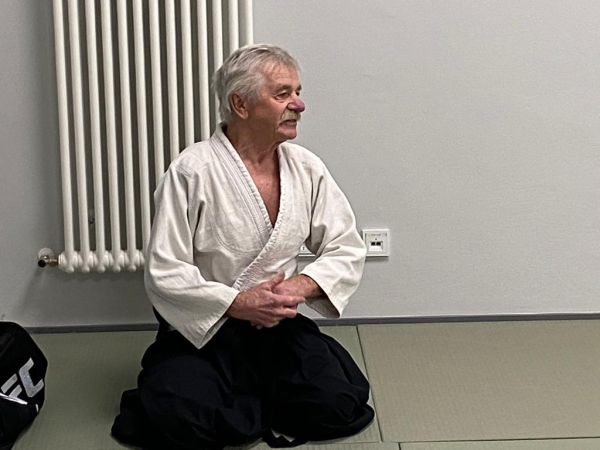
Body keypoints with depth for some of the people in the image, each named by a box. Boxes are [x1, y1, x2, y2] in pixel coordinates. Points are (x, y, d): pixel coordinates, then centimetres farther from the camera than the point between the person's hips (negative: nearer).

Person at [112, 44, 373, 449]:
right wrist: (238, 304, -24)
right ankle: (272, 408, -2)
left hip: (279, 326, 4)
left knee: (340, 404, -20)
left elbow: (348, 251, 6)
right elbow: (165, 274, -15)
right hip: (202, 332, -4)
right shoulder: (192, 172, -13)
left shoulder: (306, 168, 2)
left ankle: (243, 402, 5)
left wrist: (302, 286, -14)